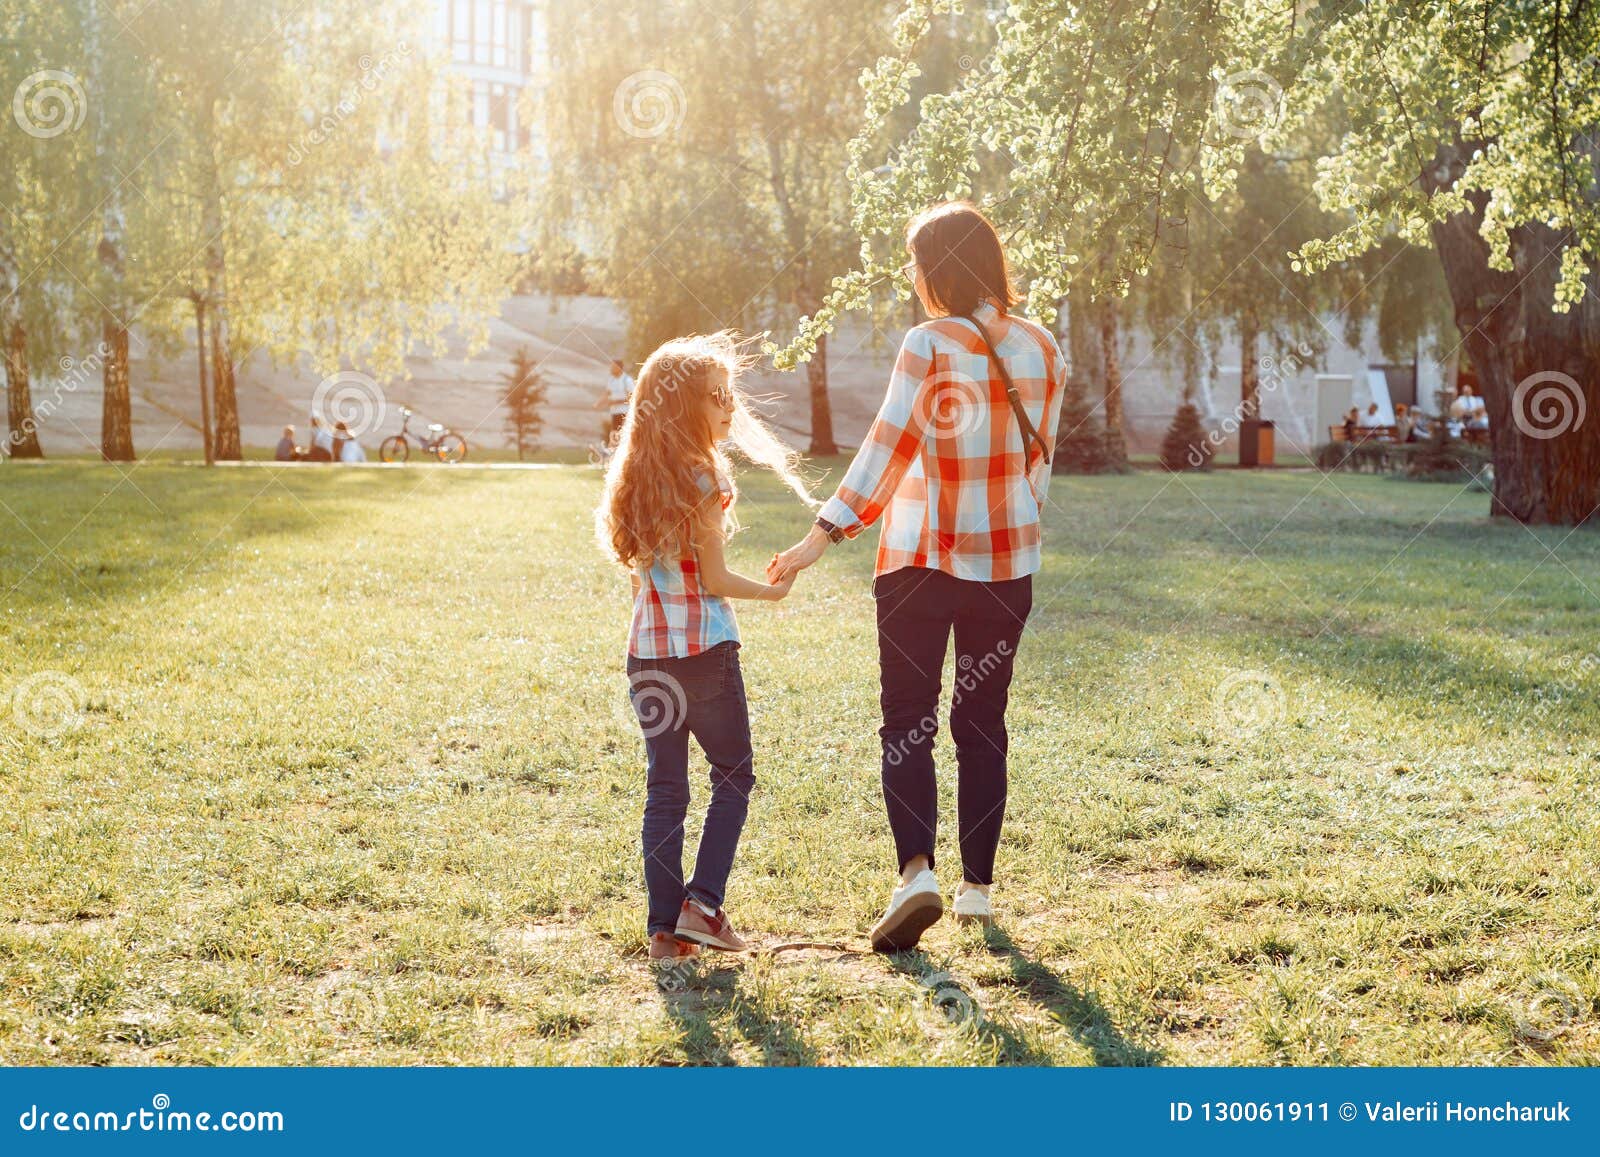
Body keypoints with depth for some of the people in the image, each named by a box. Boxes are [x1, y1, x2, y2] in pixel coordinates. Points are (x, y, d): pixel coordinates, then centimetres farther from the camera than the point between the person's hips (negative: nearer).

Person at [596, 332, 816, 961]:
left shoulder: (636, 478, 9)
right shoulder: (702, 478, -12)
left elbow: (638, 572, 12)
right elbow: (714, 579, -12)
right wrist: (772, 591, 3)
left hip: (647, 650, 6)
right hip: (704, 647, -6)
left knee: (664, 789, 9)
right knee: (733, 776, 9)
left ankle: (664, 926, 8)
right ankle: (702, 904, 0)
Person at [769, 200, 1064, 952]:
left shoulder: (930, 346, -12)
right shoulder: (1041, 351, 4)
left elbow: (887, 446, -18)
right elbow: (1038, 462, 11)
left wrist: (824, 534, -19)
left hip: (922, 555, -4)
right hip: (1007, 562, 4)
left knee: (907, 721, 1)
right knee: (982, 722, 13)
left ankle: (916, 873, -17)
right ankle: (977, 889, 17)